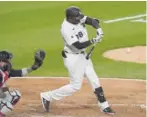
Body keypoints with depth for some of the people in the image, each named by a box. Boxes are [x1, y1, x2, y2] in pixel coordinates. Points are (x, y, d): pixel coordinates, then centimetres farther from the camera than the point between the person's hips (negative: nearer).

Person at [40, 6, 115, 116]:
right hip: (73, 58, -8)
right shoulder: (66, 29, -28)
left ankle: (104, 106, 20)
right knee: (75, 85, -1)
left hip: (82, 55, 8)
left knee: (94, 80, 11)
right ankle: (47, 96, 10)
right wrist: (94, 41, -31)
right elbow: (79, 45, -30)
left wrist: (99, 29, -25)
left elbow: (92, 21, -6)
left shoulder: (78, 18, -7)